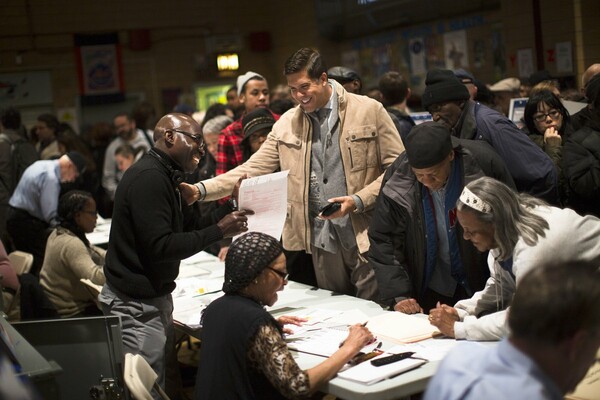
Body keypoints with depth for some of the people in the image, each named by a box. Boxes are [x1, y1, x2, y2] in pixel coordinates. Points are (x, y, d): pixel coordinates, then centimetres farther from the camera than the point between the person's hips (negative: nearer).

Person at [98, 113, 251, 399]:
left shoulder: (165, 177, 13)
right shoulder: (149, 177, -20)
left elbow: (191, 227, 14)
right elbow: (160, 248, -25)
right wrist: (219, 231, -21)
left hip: (155, 298, 10)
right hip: (137, 304, -10)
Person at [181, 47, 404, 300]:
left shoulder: (370, 111, -3)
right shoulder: (287, 124, 6)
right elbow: (253, 170, 2)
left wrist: (358, 200, -15)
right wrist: (200, 190, -11)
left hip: (367, 236, -3)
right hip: (322, 241, 3)